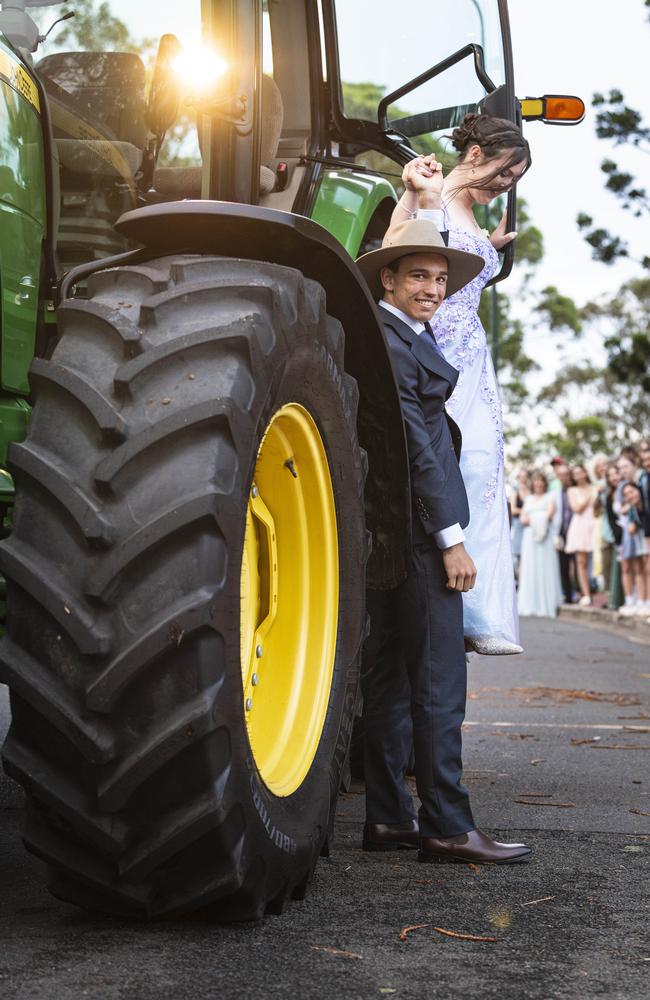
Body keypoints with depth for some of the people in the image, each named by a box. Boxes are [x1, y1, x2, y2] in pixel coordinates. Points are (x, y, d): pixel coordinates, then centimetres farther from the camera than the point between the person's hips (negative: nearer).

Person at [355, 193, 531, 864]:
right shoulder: (389, 343, -13)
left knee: (395, 676, 11)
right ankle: (447, 826, -5)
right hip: (419, 530, -11)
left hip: (399, 534, 11)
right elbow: (414, 447, -17)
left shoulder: (407, 340, 17)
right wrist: (451, 537, -17)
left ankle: (387, 817, 17)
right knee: (439, 681, -8)